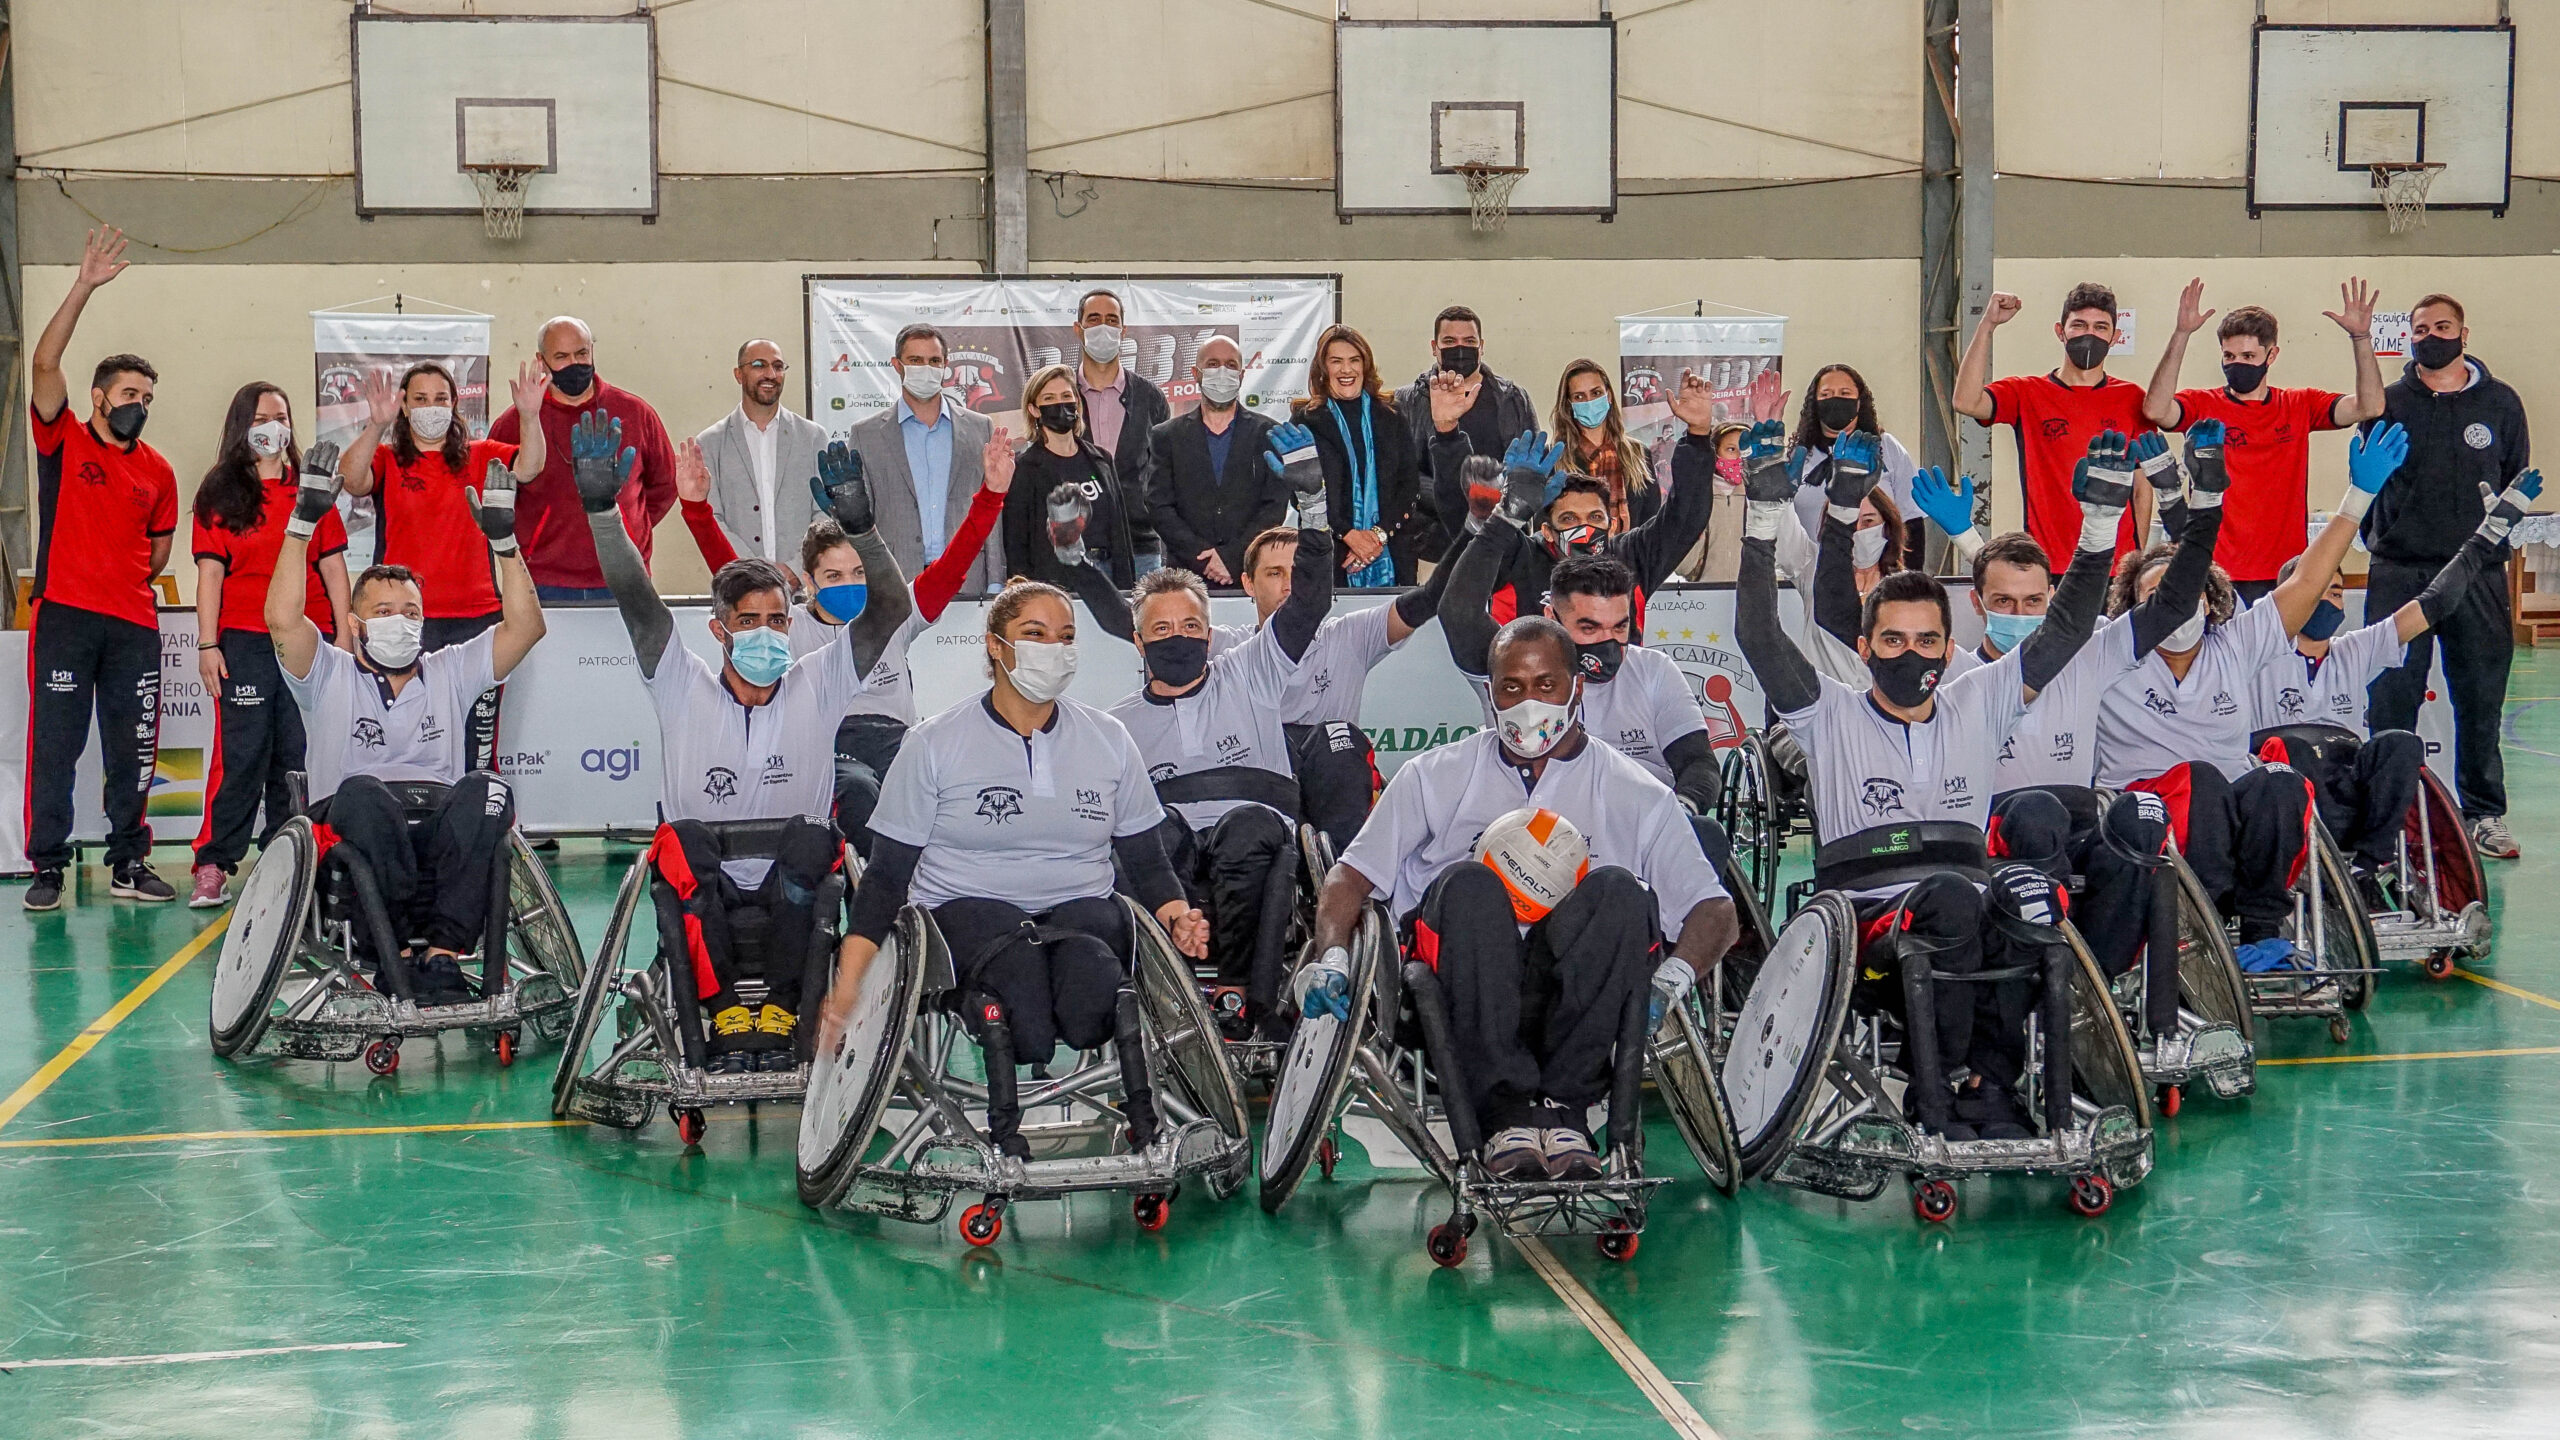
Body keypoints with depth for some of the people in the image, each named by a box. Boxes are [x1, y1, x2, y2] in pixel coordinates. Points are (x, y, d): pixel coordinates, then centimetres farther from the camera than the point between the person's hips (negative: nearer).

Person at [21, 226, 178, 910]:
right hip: (64, 616, -4)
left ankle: (130, 865, 14)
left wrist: (125, 580, 10)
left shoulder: (157, 471, 13)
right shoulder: (64, 440, 2)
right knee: (55, 743, -3)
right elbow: (44, 365, -11)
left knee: (134, 749, 6)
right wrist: (83, 288, -17)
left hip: (133, 623, 4)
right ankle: (47, 867, 2)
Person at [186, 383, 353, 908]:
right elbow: (210, 570, 1)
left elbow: (333, 565, 11)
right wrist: (207, 644, -6)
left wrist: (345, 631, 3)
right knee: (241, 752, -6)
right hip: (243, 642, -2)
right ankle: (213, 865, -3)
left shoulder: (311, 489, 11)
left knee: (298, 753, 4)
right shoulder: (221, 493, 5)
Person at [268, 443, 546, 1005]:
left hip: (440, 842, 2)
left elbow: (525, 625, 11)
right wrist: (303, 520, -7)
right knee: (361, 791, -36)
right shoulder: (331, 676, 16)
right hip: (354, 840, -2)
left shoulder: (450, 673, 24)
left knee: (484, 791, -31)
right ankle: (395, 954, -38)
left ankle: (443, 955, -37)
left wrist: (503, 538, 1)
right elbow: (282, 619, -3)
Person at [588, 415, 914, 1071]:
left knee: (810, 839, -32)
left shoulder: (817, 687, 5)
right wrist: (602, 509, -20)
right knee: (685, 839, -31)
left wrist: (860, 529, -25)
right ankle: (725, 1017, -28)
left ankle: (783, 1013, -24)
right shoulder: (684, 689, 6)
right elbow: (635, 599, -7)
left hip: (791, 889, 0)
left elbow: (891, 610, -7)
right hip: (706, 891, 0)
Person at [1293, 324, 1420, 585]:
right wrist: (1349, 535, -13)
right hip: (1330, 557, -2)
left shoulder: (1390, 417, 13)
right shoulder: (1306, 421, 7)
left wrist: (1381, 534, -8)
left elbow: (1410, 484, 6)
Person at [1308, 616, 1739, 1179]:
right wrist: (1332, 957, -6)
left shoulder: (1636, 795, 18)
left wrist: (1669, 981, -11)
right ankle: (1504, 1110, -38)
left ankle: (1563, 1105, -34)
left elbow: (1715, 912, 10)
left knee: (1618, 889, -29)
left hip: (1576, 999, 0)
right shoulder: (1435, 777, 22)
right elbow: (1353, 877, 15)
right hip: (1460, 996, 0)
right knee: (1469, 882, -31)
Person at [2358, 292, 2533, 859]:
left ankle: (2485, 813, 13)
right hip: (2399, 573, 0)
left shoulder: (2500, 401, 9)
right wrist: (2377, 534, 1)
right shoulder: (2390, 402, 7)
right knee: (2391, 700, 0)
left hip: (2475, 574, 0)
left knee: (2481, 698, 3)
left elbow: (2518, 479, 14)